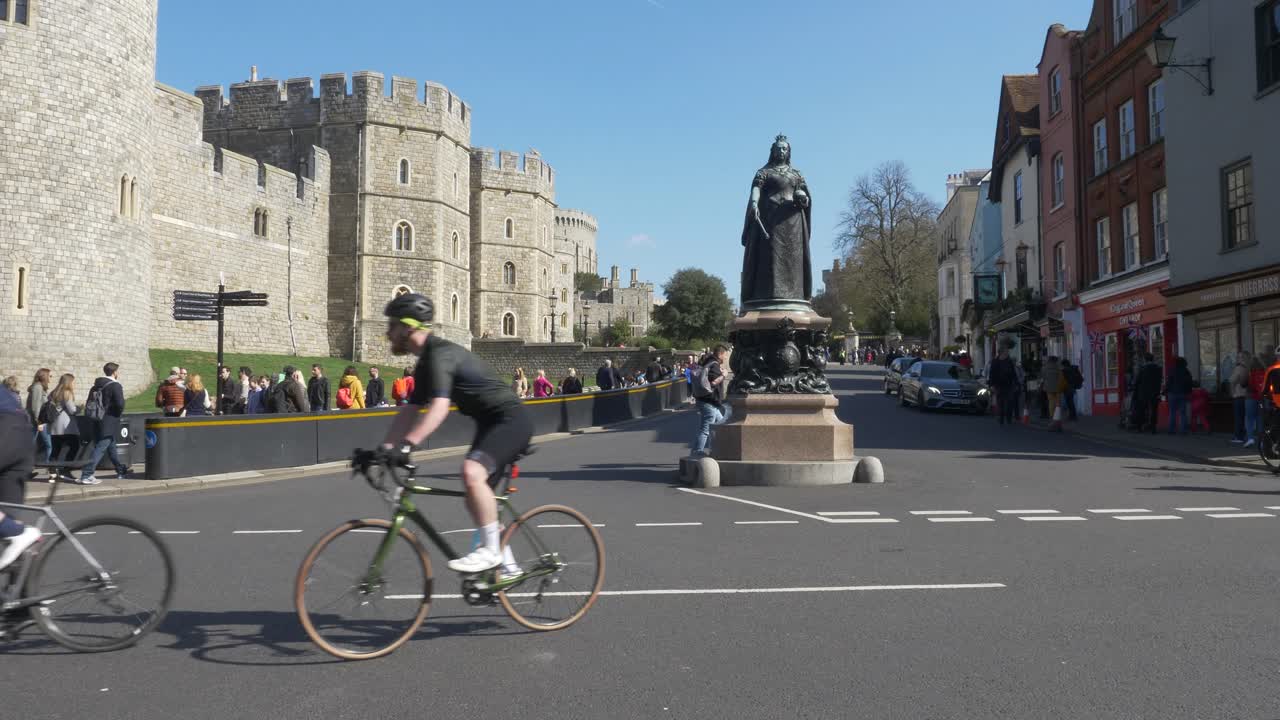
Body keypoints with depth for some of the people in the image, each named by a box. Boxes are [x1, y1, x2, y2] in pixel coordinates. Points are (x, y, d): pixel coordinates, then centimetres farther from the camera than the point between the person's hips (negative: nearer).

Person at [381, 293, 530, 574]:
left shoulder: (440, 354, -20)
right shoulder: (426, 361, 12)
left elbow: (439, 408, -34)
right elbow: (409, 412, 12)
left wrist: (406, 446, -41)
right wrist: (383, 450, 2)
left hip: (511, 420, -11)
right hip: (490, 423, 11)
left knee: (472, 472, -32)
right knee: (477, 499, 12)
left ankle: (490, 551, -18)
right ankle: (507, 566, 24)